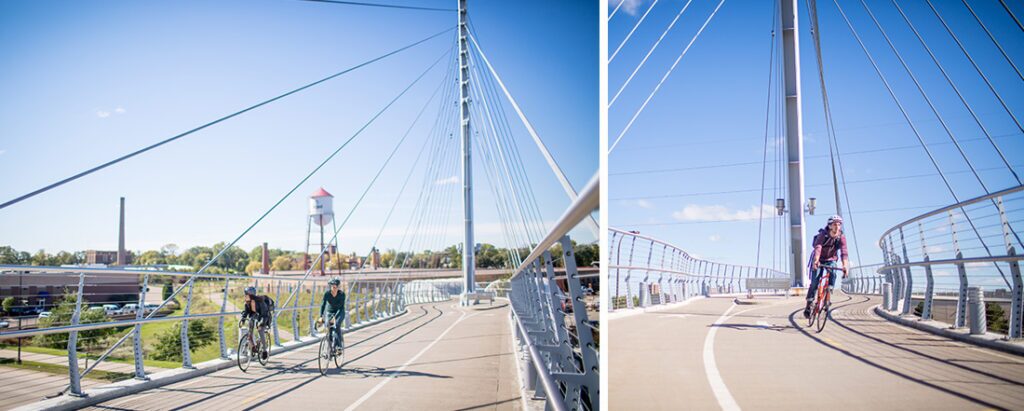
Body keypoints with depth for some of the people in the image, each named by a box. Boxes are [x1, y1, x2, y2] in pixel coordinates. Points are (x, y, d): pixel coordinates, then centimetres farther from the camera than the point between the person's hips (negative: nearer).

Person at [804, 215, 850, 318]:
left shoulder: (841, 237, -18)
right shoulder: (822, 235, -25)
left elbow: (844, 252, -30)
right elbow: (818, 248, -40)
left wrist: (845, 266, -46)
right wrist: (816, 261, -58)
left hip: (831, 260, 2)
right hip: (819, 260, -2)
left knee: (833, 274, -30)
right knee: (814, 283, -10)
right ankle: (808, 306, -2)